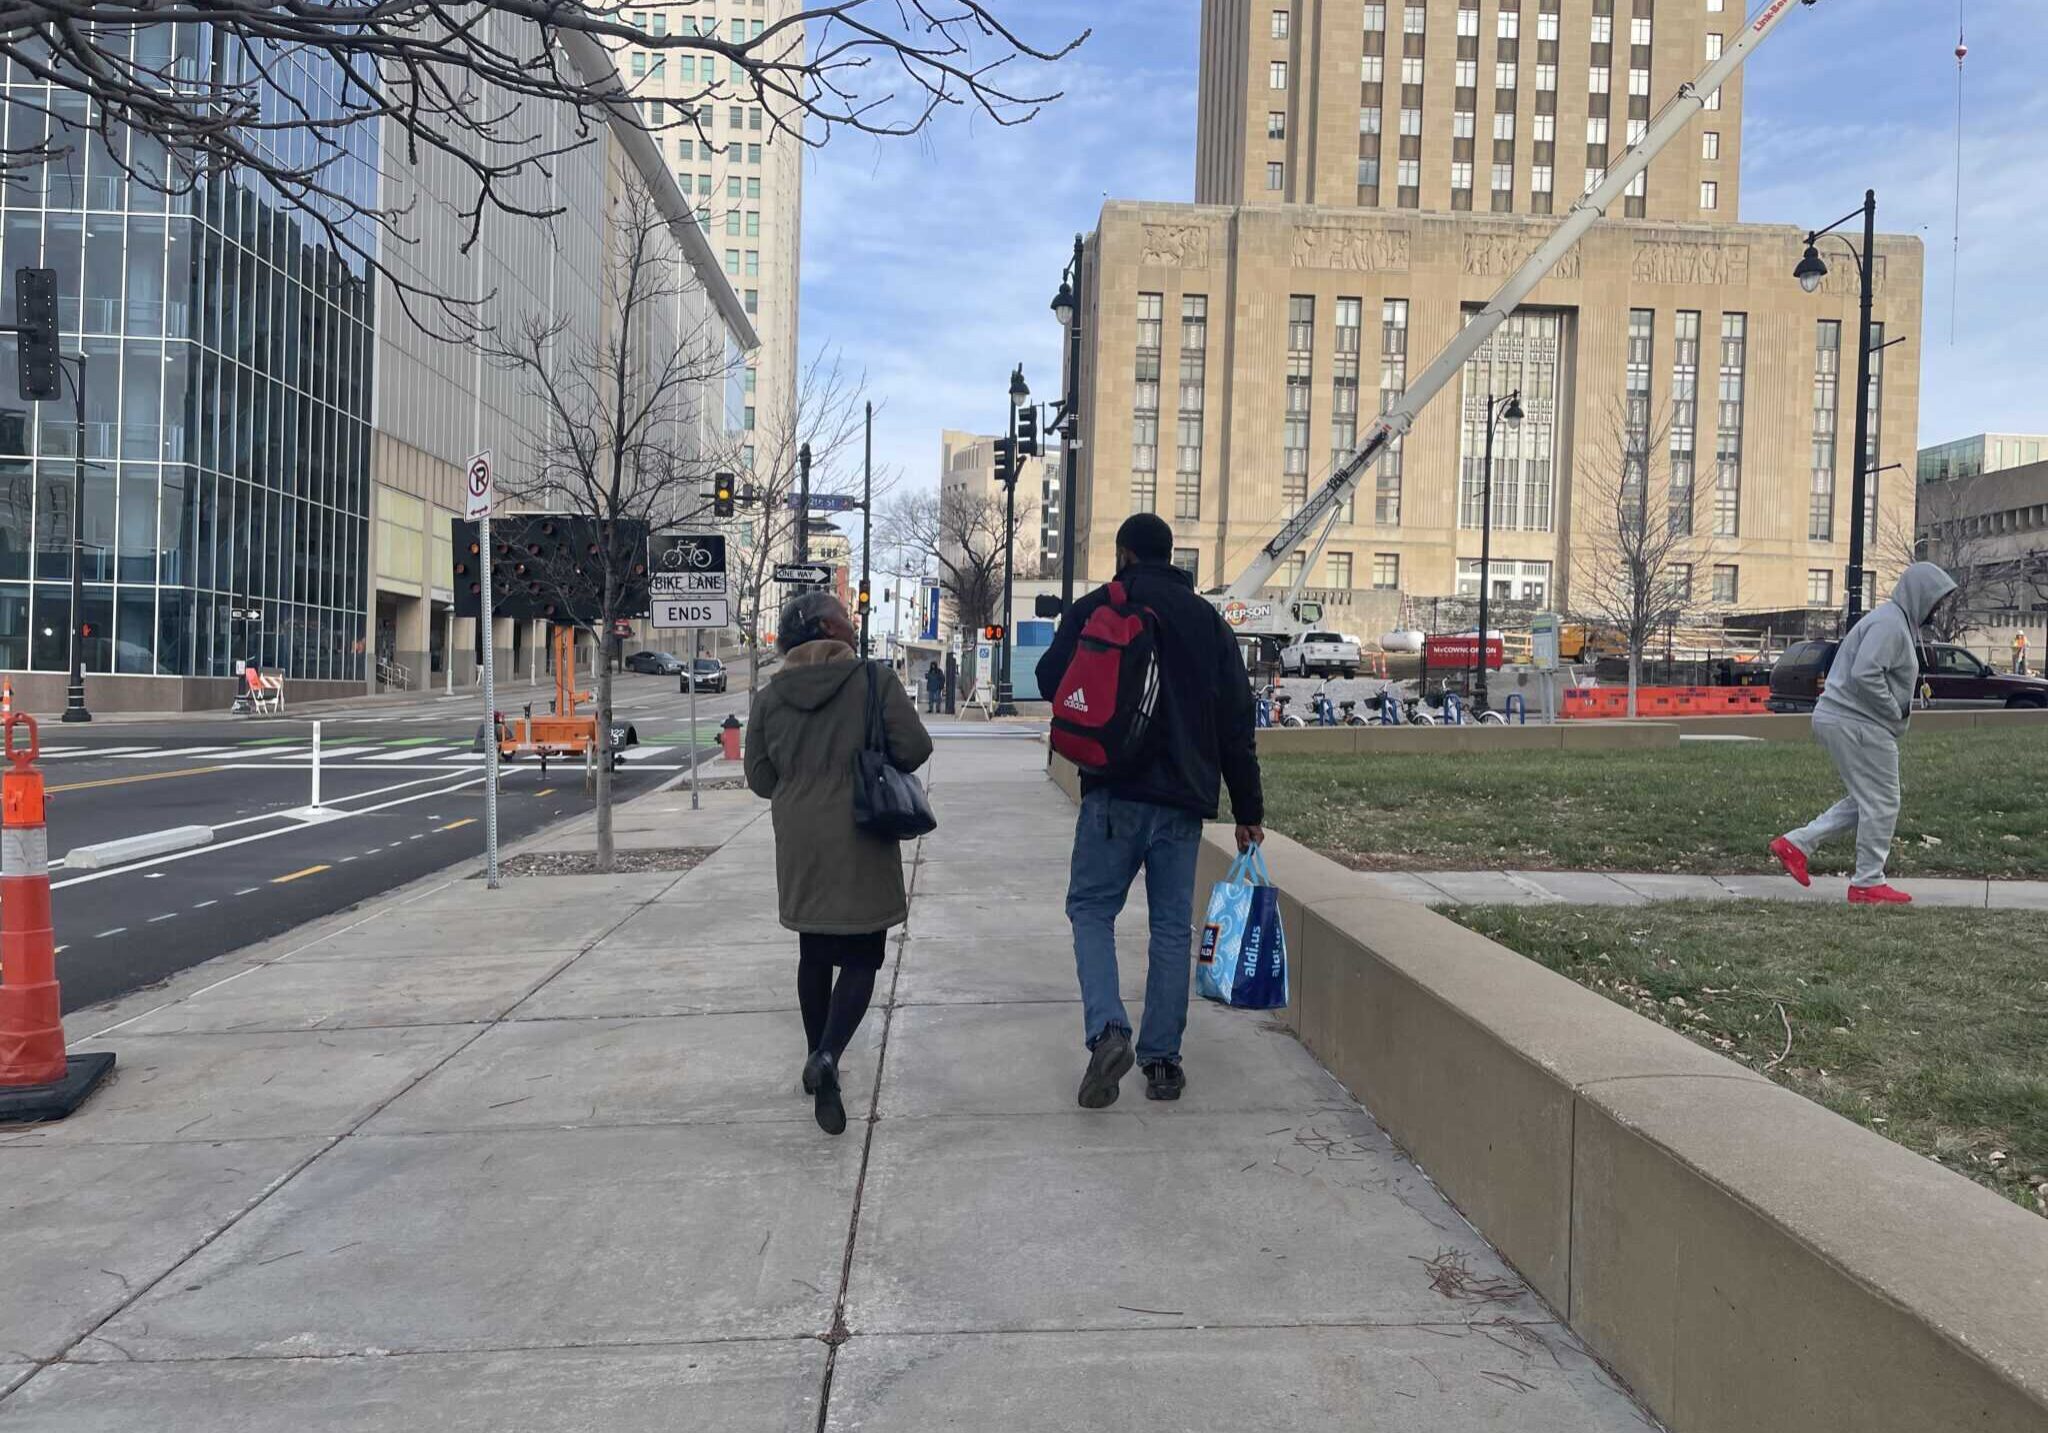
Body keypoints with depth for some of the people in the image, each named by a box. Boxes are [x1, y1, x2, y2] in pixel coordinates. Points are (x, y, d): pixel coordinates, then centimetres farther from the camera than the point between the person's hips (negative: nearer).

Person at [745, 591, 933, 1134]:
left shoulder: (770, 696, 3)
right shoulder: (875, 678, -7)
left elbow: (760, 777, 7)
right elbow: (913, 748, -10)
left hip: (800, 844, 4)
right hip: (860, 842, -4)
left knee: (815, 954, 19)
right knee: (861, 957, 3)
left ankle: (817, 1057, 29)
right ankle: (828, 1055, -17)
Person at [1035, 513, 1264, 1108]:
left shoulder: (1095, 608, 1)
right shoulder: (1208, 619, 12)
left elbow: (1051, 680, -2)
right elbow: (1237, 721, 10)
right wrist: (1248, 809, 13)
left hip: (1115, 791, -3)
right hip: (1185, 795, 3)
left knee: (1091, 907, 8)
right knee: (1172, 924, 9)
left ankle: (1107, 1030, -12)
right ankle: (1162, 1060, 13)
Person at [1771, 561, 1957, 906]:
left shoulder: (1897, 622, 19)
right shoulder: (1890, 624, -15)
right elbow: (1865, 674, -27)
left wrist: (1898, 712, 11)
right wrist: (1895, 713, -16)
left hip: (1842, 720, 11)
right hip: (1858, 723, -11)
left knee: (1865, 800, 16)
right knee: (1881, 803, -2)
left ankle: (1797, 843, 12)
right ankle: (1868, 884, 6)